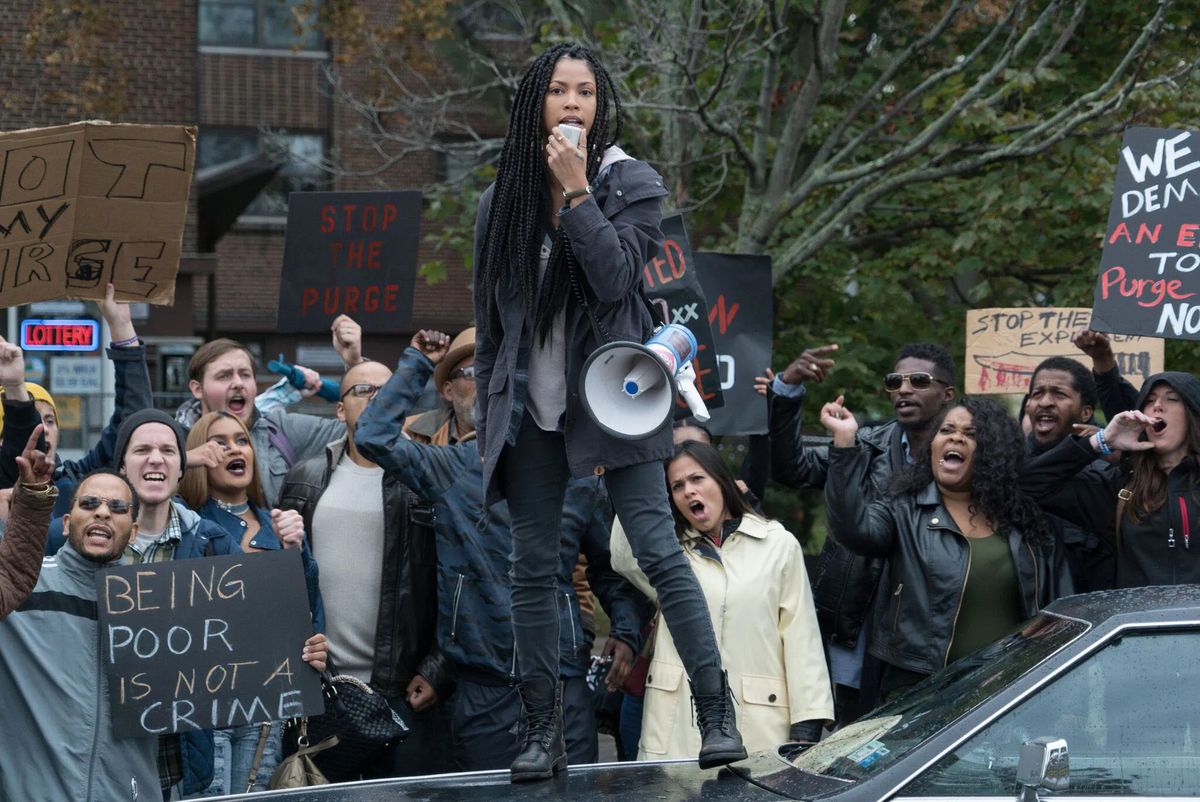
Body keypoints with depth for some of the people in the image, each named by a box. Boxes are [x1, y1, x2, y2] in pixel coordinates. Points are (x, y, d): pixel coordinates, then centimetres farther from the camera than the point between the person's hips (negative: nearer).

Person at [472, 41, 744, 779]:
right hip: (529, 408, 4)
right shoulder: (502, 200, 9)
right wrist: (488, 413, 12)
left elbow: (616, 277, -15)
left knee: (659, 552, -11)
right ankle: (544, 732, 10)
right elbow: (490, 317, 14)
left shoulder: (634, 184, 0)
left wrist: (577, 191, -16)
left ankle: (718, 717, -8)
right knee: (533, 570, 3)